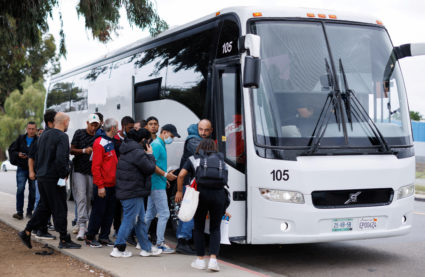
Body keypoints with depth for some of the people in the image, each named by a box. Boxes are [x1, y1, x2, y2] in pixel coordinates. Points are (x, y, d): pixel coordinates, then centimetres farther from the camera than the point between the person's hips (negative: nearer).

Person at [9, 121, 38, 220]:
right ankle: (19, 212, -5)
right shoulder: (20, 139, 6)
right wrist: (18, 154, -8)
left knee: (33, 191, 5)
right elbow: (11, 150, 10)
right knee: (20, 189, -7)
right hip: (22, 169, 2)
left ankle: (29, 211, 18)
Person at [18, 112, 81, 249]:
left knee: (44, 207, 17)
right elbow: (61, 158, -24)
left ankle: (27, 232, 15)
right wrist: (63, 176, -16)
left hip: (42, 177, 8)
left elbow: (37, 156, 18)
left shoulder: (44, 135, 13)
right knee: (59, 209, 0)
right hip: (54, 178, -8)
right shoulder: (62, 137, -14)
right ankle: (64, 240, 6)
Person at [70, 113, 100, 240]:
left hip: (92, 171, 3)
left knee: (89, 198, 8)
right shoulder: (79, 133, 1)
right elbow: (72, 150, 0)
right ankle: (82, 226, -17)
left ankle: (83, 223, 22)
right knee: (81, 197, -12)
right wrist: (84, 150, -15)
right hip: (79, 170, -3)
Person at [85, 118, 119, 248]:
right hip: (102, 185, -8)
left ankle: (104, 237, 20)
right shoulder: (100, 143, -14)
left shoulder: (112, 142, 13)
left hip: (112, 185, 8)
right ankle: (90, 238, 11)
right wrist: (100, 186, -19)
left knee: (110, 212, 11)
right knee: (98, 212, 0)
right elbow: (95, 166, -18)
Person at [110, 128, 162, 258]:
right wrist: (150, 155, -1)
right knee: (129, 220, -2)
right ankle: (118, 249, 4)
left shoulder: (128, 150, 14)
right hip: (133, 193, -11)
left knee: (141, 220, 16)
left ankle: (146, 248, 24)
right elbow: (150, 169, -15)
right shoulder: (137, 152, -19)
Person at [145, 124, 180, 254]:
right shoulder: (157, 145, -13)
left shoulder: (160, 145, 18)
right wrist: (165, 175, -18)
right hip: (157, 185, -10)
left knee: (151, 213, 14)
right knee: (164, 213, -8)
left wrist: (166, 176, 17)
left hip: (155, 184, 10)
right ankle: (160, 243, -4)